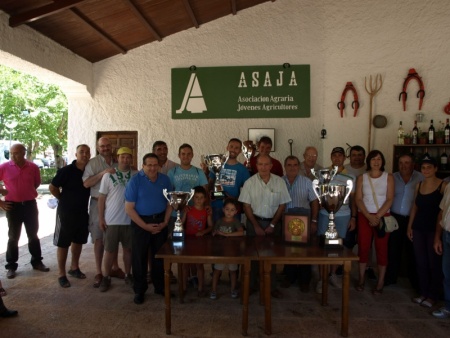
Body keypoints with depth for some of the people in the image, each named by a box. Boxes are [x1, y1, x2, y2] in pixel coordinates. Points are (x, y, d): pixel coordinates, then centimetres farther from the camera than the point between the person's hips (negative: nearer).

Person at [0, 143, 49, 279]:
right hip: (13, 206, -2)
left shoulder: (33, 167, -3)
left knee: (33, 235, 12)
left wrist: (27, 193, 10)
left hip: (30, 205, 2)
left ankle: (37, 262, 24)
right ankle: (11, 266, 19)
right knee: (13, 237, 7)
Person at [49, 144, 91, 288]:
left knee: (78, 241, 17)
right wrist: (64, 200, -1)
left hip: (83, 212, 5)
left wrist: (82, 201, 4)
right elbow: (52, 187, -9)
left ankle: (74, 268, 34)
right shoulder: (66, 170, -15)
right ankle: (62, 274, 16)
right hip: (66, 212, -5)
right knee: (63, 243, 5)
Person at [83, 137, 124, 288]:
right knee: (99, 238, 2)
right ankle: (98, 272, 12)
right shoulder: (93, 163, -4)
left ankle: (115, 268, 26)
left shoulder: (116, 163, 9)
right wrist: (102, 173, -22)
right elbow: (86, 183, -14)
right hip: (99, 204, -4)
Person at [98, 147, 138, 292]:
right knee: (110, 250, 7)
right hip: (111, 220, -1)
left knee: (128, 249, 12)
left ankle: (128, 275, 27)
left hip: (130, 220, 1)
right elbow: (102, 197, 0)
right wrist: (101, 218, -3)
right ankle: (106, 278, 22)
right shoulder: (108, 175, -1)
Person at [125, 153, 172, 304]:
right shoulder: (135, 180, -11)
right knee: (139, 256, 4)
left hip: (160, 221, 3)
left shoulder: (165, 179, 0)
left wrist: (165, 222, -4)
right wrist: (146, 226, -15)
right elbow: (129, 208, -13)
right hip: (141, 222, -3)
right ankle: (139, 290, 19)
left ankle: (160, 286, 27)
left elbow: (169, 202, 8)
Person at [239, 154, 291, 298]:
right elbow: (246, 206, -4)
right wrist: (256, 226, -8)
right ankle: (251, 285, 20)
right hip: (254, 222, 0)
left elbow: (282, 205, 0)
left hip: (273, 223, 1)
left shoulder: (280, 182, -3)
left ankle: (272, 286, 19)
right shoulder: (249, 182, -5)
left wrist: (272, 225, -5)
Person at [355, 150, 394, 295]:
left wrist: (378, 216, -13)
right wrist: (369, 216, -12)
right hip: (364, 216, 1)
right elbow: (358, 199, -2)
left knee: (381, 248, 2)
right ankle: (361, 279, 18)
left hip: (383, 217, -1)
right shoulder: (362, 178, 4)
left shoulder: (388, 177, 1)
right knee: (363, 247, 4)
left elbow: (389, 199, -5)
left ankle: (380, 283, 13)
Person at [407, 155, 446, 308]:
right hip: (418, 228, 5)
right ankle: (423, 292, 26)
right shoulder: (419, 185, 9)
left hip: (434, 229, -5)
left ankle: (432, 295, 20)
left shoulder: (443, 185, -8)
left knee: (434, 263, 6)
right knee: (421, 262, 12)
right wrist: (409, 226, 11)